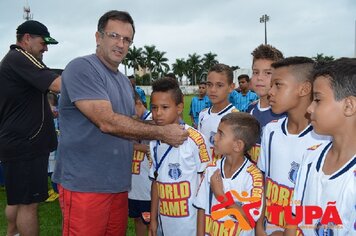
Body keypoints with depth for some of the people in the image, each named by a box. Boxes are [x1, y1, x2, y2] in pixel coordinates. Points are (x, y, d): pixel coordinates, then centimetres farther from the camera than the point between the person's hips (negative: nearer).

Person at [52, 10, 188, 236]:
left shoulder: (125, 81, 15)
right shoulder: (81, 68, -12)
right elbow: (107, 122, -21)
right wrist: (161, 133, -15)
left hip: (118, 184, 8)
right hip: (85, 184, -8)